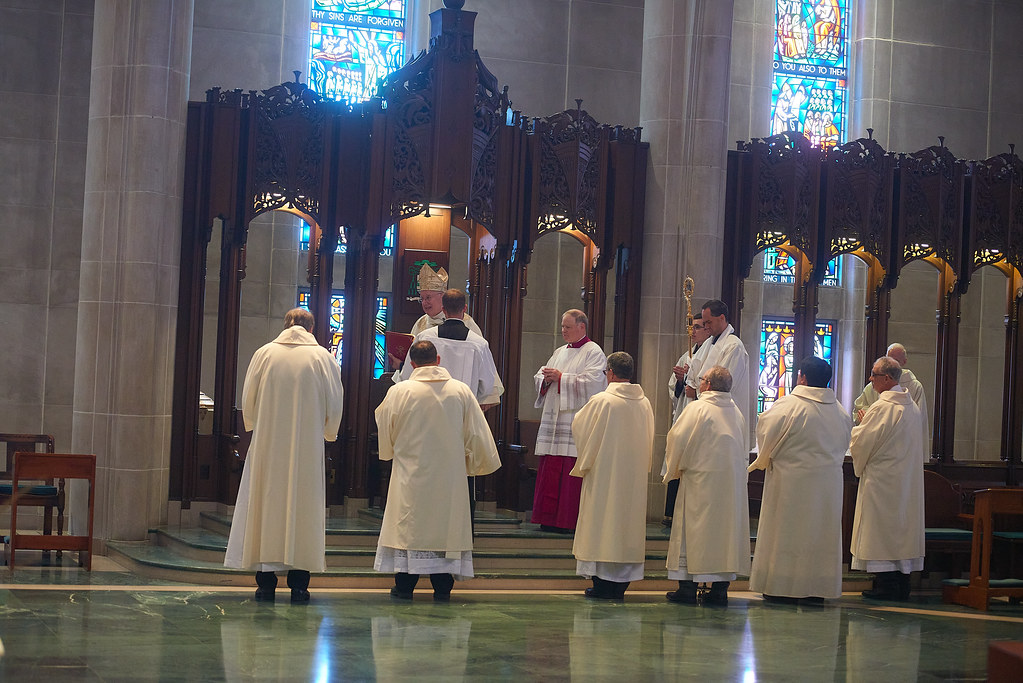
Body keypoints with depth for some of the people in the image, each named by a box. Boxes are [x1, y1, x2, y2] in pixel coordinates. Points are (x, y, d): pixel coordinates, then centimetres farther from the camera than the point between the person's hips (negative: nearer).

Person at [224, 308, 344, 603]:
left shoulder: (264, 353, 0)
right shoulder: (322, 357, -2)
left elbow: (247, 399, 4)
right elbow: (334, 404, 1)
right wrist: (327, 433, 17)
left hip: (267, 445, 1)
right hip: (308, 445, -1)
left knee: (266, 504, 6)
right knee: (304, 507, 5)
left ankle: (266, 581, 4)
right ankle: (299, 583, 3)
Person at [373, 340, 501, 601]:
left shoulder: (398, 392, -8)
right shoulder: (461, 391, -2)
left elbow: (385, 433, 3)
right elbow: (477, 434, 4)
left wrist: (391, 451, 24)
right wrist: (478, 463, 19)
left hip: (411, 472, -1)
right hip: (450, 473, 1)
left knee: (408, 524, 6)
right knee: (447, 523, 7)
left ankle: (404, 585, 7)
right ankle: (443, 587, 7)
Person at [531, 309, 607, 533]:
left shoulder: (593, 353, -1)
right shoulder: (560, 352, 21)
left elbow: (591, 381, -15)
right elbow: (539, 377, 22)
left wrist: (561, 378, -13)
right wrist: (545, 378, -1)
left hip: (576, 419, -7)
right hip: (553, 418, 7)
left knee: (571, 472, -9)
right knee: (549, 470, 4)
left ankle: (567, 521, -6)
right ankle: (549, 519, 8)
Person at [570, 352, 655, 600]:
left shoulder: (601, 401, -13)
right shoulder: (644, 403, 2)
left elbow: (580, 429, -1)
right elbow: (648, 442, 11)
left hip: (604, 473, -5)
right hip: (634, 477, 5)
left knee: (602, 522, 1)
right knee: (628, 522, 9)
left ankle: (602, 582, 0)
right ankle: (621, 583, 10)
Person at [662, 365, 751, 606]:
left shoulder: (697, 408, -11)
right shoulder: (736, 412, 9)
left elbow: (678, 440, -9)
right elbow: (743, 451, 14)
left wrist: (675, 470, 6)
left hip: (701, 478, -5)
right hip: (733, 480, 5)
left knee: (692, 529, 1)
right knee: (727, 528, 8)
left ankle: (687, 587, -1)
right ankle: (720, 588, 7)